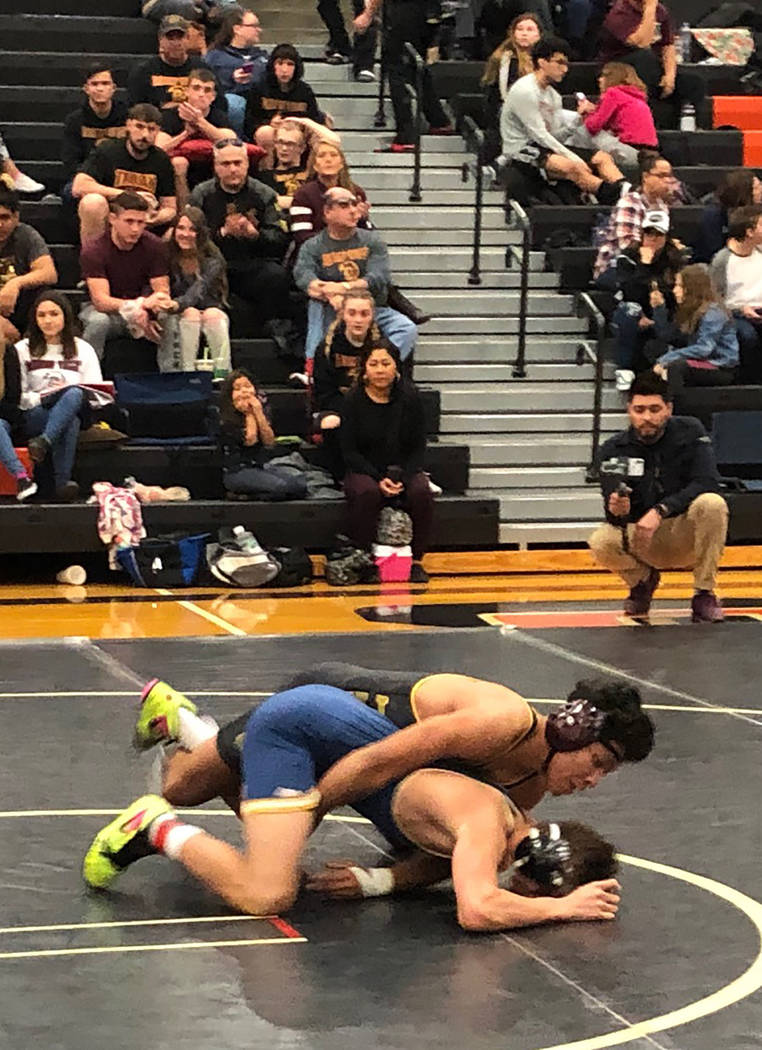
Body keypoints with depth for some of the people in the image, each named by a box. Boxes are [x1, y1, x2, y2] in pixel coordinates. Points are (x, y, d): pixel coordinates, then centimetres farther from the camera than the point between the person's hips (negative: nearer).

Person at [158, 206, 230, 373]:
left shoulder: (212, 259, -7)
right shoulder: (168, 256, -1)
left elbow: (200, 290, -23)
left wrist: (178, 304, -45)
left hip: (211, 311, 0)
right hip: (179, 316, 0)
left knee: (214, 314, -33)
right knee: (191, 314, -32)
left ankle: (222, 372, -38)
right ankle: (186, 371, -41)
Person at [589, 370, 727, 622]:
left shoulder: (690, 431, -9)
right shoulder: (614, 450, -6)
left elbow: (707, 483, -21)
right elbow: (614, 515, -12)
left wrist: (660, 511, -32)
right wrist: (617, 511, -38)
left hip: (687, 537, -1)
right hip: (643, 541, 1)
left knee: (712, 504, -32)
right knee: (602, 543, -29)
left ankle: (705, 595, -15)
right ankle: (642, 580, 7)